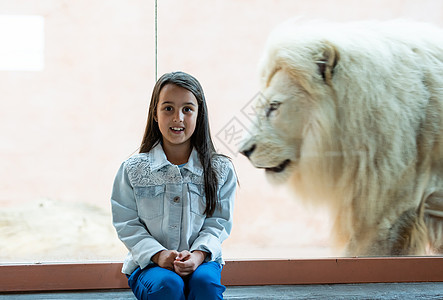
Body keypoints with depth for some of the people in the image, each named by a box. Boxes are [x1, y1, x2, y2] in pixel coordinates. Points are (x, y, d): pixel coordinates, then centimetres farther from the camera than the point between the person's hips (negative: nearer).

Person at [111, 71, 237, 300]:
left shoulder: (220, 170, 3)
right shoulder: (133, 169, 1)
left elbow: (218, 222, 1)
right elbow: (126, 223, 0)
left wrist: (198, 253, -18)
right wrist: (157, 254, -16)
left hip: (201, 259, 1)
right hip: (149, 263, -1)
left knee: (205, 282, -31)